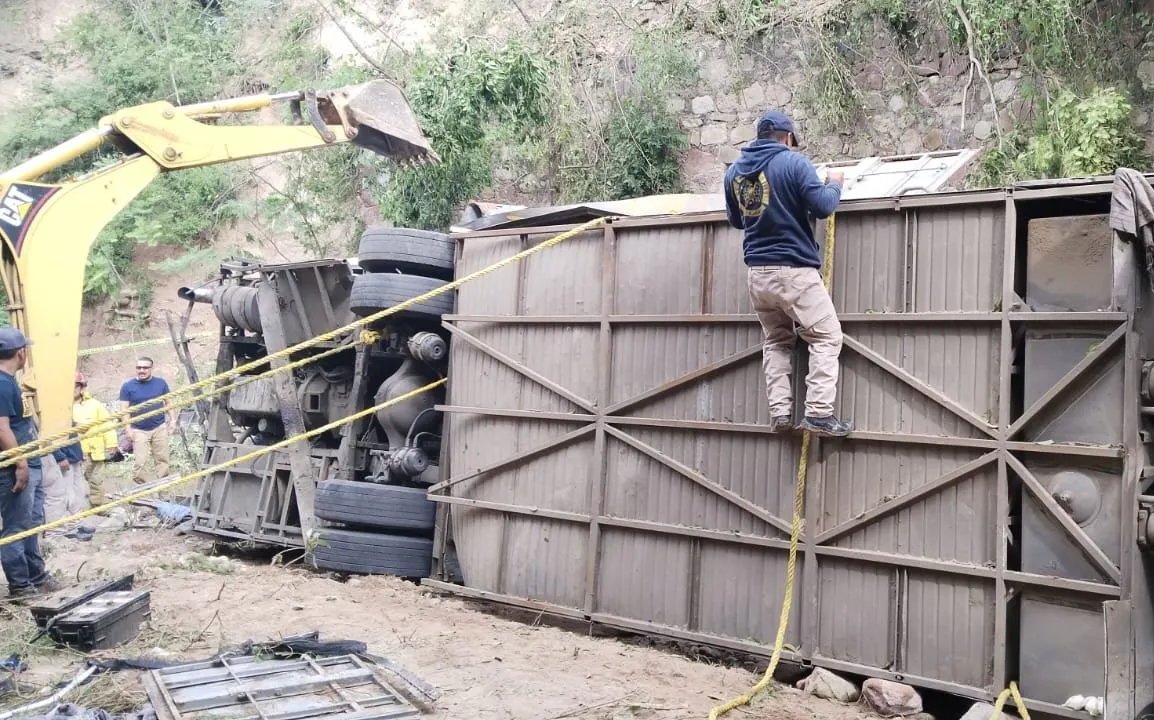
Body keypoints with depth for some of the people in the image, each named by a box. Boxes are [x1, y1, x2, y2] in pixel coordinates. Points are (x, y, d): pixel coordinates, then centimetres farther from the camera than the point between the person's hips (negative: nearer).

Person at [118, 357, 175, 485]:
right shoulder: (128, 387, 1)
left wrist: (172, 419, 4)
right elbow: (124, 409, 0)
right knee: (140, 461, -5)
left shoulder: (161, 383, 5)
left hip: (160, 428, 1)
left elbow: (168, 403, 14)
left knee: (162, 459, 1)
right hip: (139, 431, -1)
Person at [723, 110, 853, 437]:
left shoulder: (734, 170, 11)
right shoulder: (793, 162, -7)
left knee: (775, 341, 17)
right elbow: (822, 207, -10)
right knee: (827, 337, 2)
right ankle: (819, 413, -7)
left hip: (757, 272, 6)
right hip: (794, 270, -6)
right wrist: (835, 185, 9)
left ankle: (779, 412, 7)